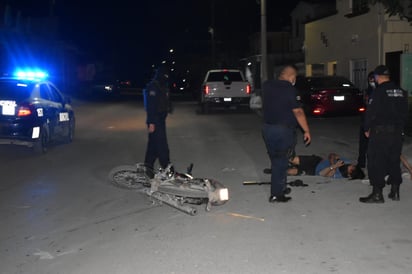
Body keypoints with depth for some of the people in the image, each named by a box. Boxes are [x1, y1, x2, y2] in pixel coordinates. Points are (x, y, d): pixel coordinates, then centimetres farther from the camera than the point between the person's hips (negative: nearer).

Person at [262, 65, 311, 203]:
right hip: (283, 130, -6)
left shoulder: (266, 85, 5)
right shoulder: (289, 89, -15)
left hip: (267, 128, 6)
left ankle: (281, 187, 28)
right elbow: (298, 112, -17)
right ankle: (276, 194, 5)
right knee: (280, 161, 1)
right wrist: (306, 131, -11)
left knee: (276, 160, 17)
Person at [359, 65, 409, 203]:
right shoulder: (401, 91, 9)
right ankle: (395, 191, 21)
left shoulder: (379, 91, -13)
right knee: (394, 161, 15)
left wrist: (367, 129, -2)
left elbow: (371, 112, -14)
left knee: (376, 162, -2)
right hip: (397, 132, 7)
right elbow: (405, 112, 13)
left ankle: (377, 193, -2)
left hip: (380, 131, -7)